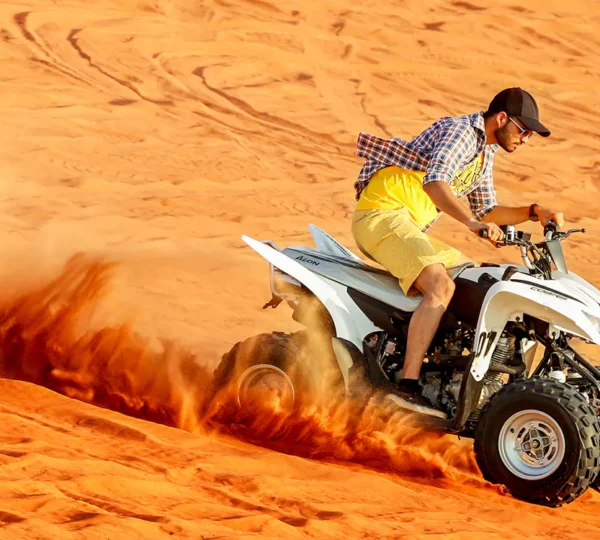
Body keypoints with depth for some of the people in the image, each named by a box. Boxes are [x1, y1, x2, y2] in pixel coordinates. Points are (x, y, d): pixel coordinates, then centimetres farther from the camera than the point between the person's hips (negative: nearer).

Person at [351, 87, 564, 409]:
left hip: (410, 227, 11)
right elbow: (434, 181, -29)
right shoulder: (461, 131, -12)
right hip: (382, 215, -11)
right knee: (441, 286, -28)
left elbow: (485, 211, 26)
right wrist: (471, 222, -43)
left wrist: (533, 212, 11)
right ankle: (407, 387, -36)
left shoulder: (485, 153, 19)